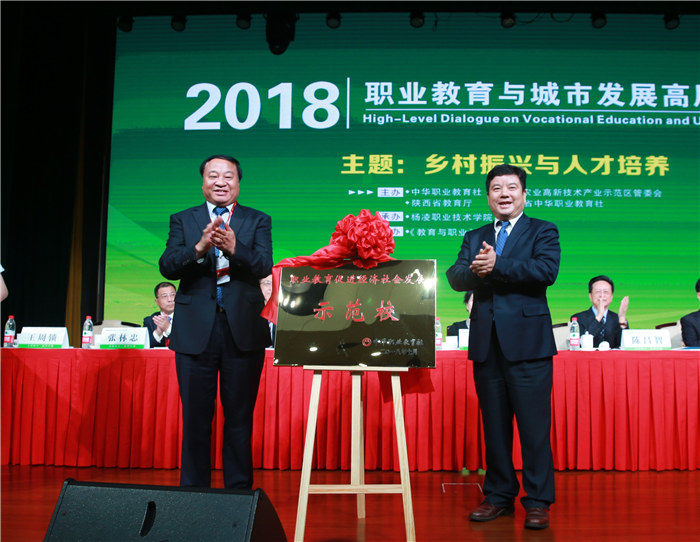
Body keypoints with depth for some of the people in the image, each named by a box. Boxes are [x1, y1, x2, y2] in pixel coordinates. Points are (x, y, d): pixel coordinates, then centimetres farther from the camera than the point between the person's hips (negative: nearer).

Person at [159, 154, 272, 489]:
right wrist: (199, 248, -23)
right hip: (196, 331, 1)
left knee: (239, 417, 7)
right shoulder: (183, 220, 10)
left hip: (243, 331, 0)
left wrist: (234, 248, -27)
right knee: (195, 417, 7)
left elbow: (263, 267, -8)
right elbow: (167, 267, -5)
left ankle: (239, 489, 19)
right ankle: (193, 488, 20)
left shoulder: (258, 221, 8)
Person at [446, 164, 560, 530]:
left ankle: (538, 502, 8)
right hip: (486, 343, 4)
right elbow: (456, 278, 2)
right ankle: (499, 495, 23)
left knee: (534, 426, -2)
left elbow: (547, 270, -14)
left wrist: (497, 265, -17)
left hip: (527, 342, -4)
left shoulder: (542, 232, 5)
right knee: (494, 426, 11)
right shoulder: (474, 238, 17)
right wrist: (475, 269, -20)